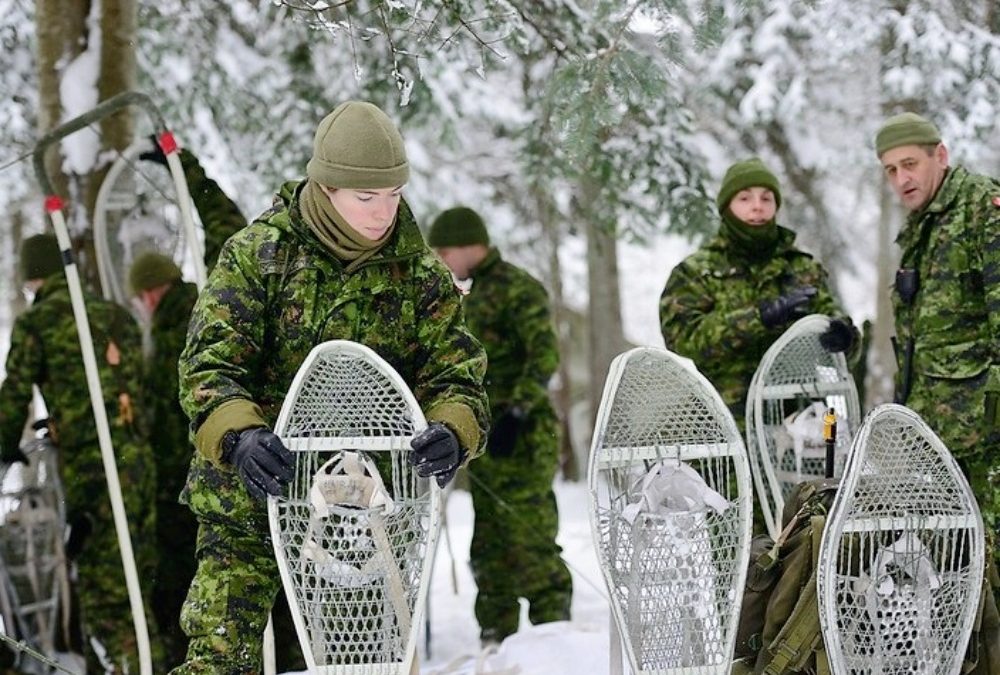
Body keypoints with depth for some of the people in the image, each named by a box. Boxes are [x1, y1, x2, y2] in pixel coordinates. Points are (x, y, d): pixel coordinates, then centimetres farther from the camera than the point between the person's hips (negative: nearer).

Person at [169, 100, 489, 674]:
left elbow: (456, 376, -4)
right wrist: (240, 436, -34)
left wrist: (452, 432, -29)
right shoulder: (257, 252, -5)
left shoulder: (421, 275, 2)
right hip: (249, 505, -2)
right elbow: (208, 364, -12)